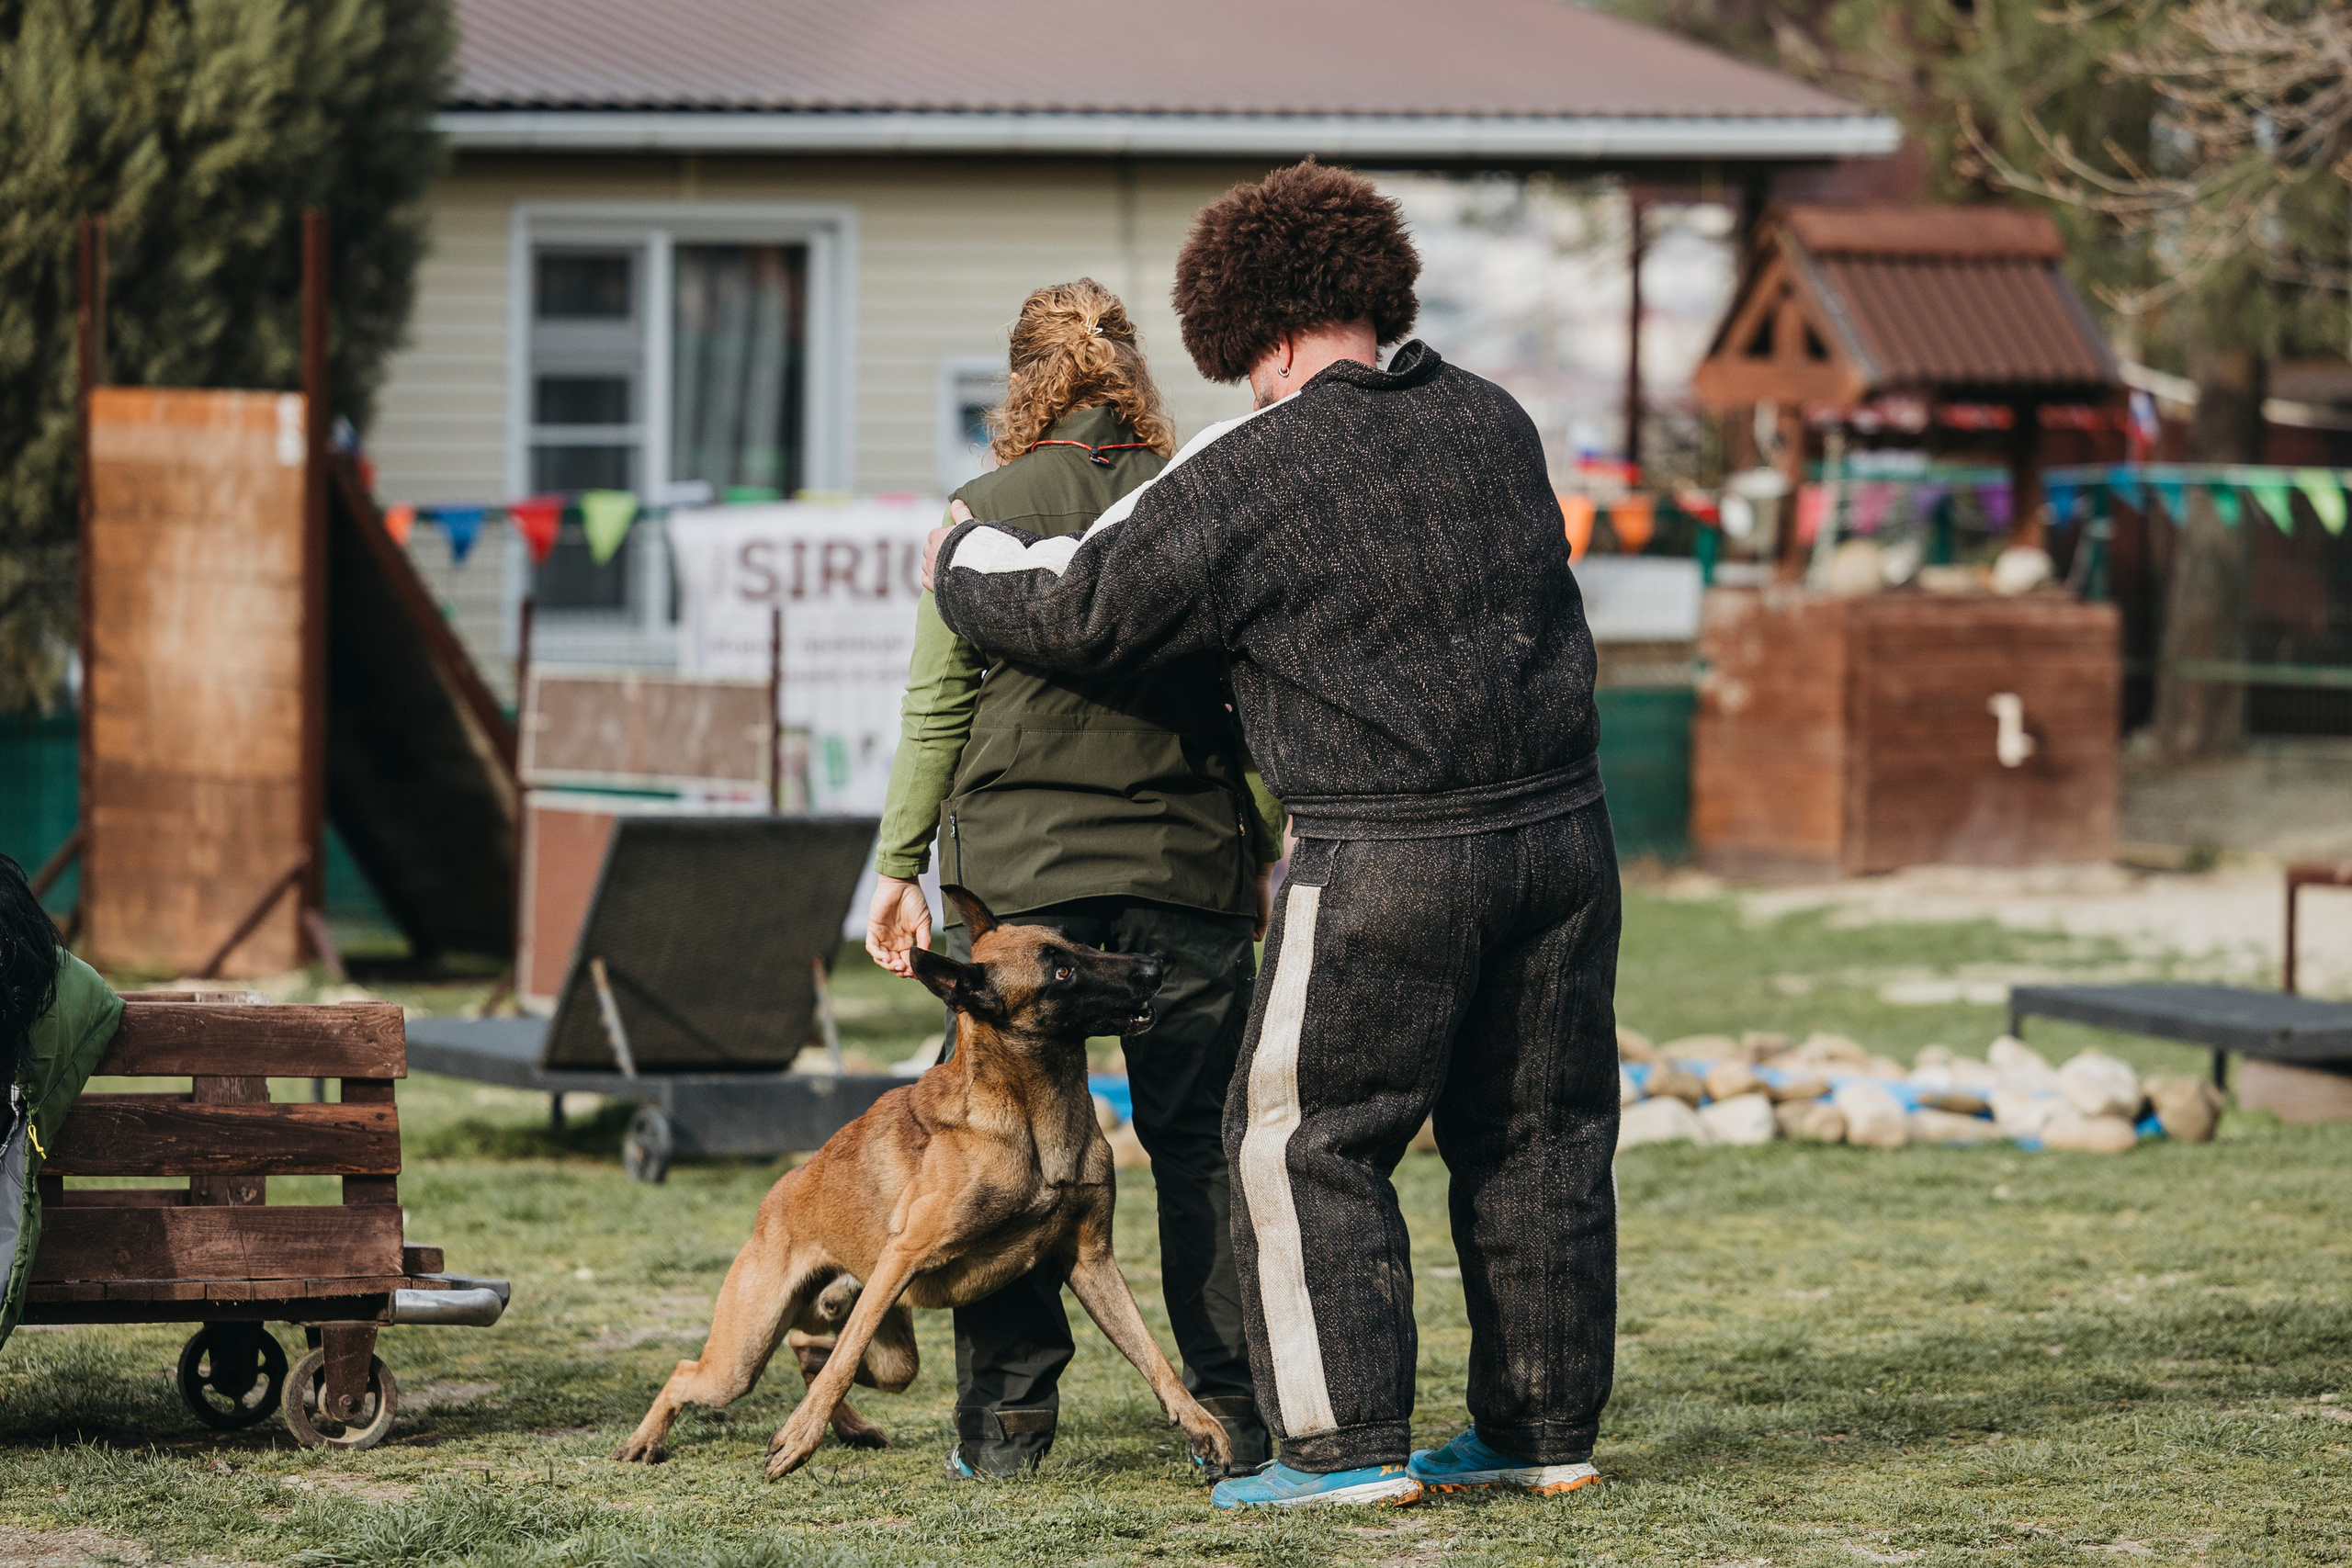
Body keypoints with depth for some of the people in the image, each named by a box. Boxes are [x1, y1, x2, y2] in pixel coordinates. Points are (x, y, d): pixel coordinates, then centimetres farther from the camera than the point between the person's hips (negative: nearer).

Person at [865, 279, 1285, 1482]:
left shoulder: (981, 512, -3)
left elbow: (936, 708, -1)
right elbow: (1253, 701, 3)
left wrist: (899, 866, 7)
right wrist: (1265, 850, 14)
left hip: (1017, 865, -1)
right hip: (1187, 863, 1)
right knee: (1201, 1144, 7)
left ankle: (1004, 1421, 8)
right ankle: (1237, 1415, 7)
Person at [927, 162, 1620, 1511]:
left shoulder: (1251, 475, -7)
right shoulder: (1493, 424, 10)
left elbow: (1075, 608, -1)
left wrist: (964, 553, 19)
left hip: (1392, 855, -6)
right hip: (1561, 828, 6)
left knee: (1311, 1143, 4)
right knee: (1540, 1136, 14)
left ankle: (1351, 1443, 3)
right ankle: (1548, 1429, 20)